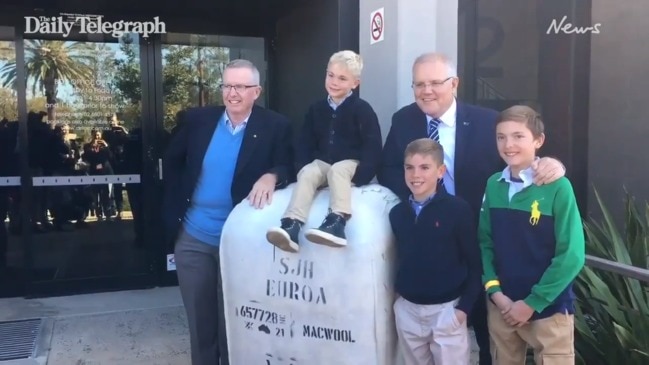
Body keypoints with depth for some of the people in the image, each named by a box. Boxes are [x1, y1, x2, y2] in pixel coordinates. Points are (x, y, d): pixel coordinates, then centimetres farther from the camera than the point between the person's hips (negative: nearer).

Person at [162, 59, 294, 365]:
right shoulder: (198, 119, -1)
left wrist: (270, 177, -34)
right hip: (193, 238, 3)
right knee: (199, 322, 16)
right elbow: (172, 160, 11)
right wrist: (175, 207, 8)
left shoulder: (275, 126, -8)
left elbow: (287, 168, -13)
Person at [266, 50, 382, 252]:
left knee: (336, 171, -35)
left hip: (351, 162, -4)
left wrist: (360, 175, -21)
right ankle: (291, 224, -44)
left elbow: (373, 146, -11)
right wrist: (302, 167, -6)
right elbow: (305, 143, 11)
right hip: (323, 162, 4)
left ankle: (337, 221, -54)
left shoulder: (362, 109, -5)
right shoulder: (317, 108, 10)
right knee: (307, 174, -27)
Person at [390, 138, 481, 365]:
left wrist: (465, 306, -10)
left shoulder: (458, 209, -12)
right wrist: (396, 294, 8)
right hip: (407, 308, 5)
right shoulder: (397, 213, 1)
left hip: (446, 308, -4)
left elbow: (474, 263, -8)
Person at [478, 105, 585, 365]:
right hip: (501, 306, 4)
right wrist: (494, 290, -7)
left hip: (548, 309, -4)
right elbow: (484, 242, 5)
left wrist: (532, 303, -12)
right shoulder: (493, 185, 0)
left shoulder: (557, 187, -13)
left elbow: (571, 255, -13)